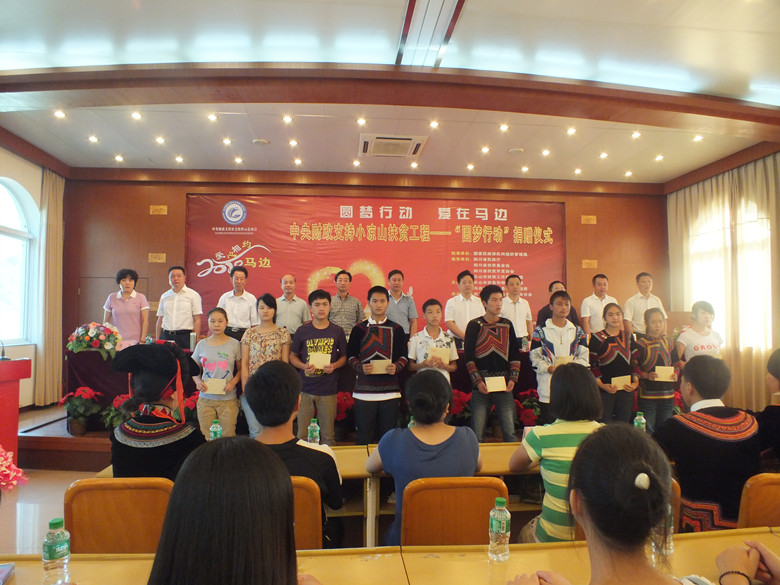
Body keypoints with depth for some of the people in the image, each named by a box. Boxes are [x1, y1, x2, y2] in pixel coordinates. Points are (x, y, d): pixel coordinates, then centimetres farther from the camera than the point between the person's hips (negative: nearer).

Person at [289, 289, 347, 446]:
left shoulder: (337, 331, 3)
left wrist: (334, 366, -11)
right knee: (301, 435, 5)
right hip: (305, 388, 0)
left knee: (328, 436, 7)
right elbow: (292, 356, 9)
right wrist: (304, 366, -10)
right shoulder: (302, 331, 3)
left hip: (329, 390, 0)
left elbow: (344, 356, 10)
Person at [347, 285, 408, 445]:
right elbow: (350, 356, 6)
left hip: (390, 389, 1)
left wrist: (396, 367, -13)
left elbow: (404, 357, 8)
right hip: (365, 388, -1)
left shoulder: (396, 329, 8)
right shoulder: (359, 329, 6)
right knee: (364, 436, 5)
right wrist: (360, 367, -13)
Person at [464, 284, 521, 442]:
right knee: (477, 434, 1)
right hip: (481, 387, -2)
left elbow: (515, 355, 11)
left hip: (504, 386, 2)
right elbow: (468, 357, -2)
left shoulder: (507, 325, 10)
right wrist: (477, 381, -9)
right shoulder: (474, 325, 1)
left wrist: (513, 379, 0)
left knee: (510, 432, 3)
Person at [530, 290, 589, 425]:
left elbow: (584, 356, 8)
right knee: (547, 424, 1)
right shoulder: (540, 330, 2)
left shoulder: (577, 331, 13)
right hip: (548, 387, -3)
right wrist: (549, 368, -16)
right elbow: (535, 356, 0)